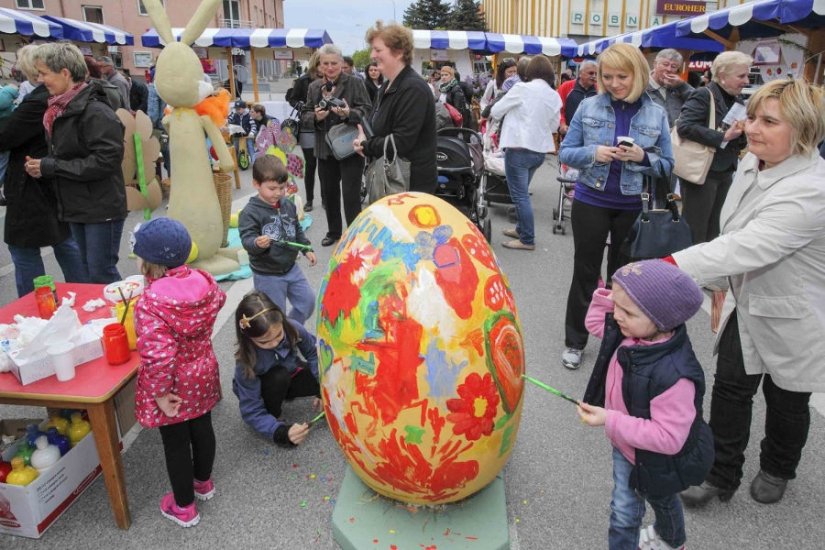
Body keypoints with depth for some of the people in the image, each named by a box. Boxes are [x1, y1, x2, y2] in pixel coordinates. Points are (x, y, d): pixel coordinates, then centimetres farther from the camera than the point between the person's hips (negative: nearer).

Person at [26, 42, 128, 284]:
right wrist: (42, 165, -1)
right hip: (76, 206, 9)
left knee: (102, 275, -2)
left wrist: (50, 167, -19)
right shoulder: (60, 109, 10)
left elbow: (106, 160, -24)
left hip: (102, 208, -9)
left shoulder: (95, 111, -17)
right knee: (89, 271, 17)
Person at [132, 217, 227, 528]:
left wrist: (161, 394, -19)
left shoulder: (149, 304, -30)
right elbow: (218, 300, 11)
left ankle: (184, 508, 31)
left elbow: (158, 356, -32)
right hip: (203, 373, 6)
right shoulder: (203, 281, -12)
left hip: (174, 385, -6)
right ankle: (203, 483, 48)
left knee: (175, 443, 13)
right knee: (202, 427, 24)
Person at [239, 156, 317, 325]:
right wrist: (257, 243, -46)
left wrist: (307, 249, 13)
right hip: (267, 274, -6)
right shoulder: (250, 212, -17)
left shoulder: (288, 205, 3)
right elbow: (247, 239, -26)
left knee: (308, 301, 15)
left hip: (290, 268, 6)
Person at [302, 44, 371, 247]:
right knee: (329, 192, 14)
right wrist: (316, 116, -13)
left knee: (351, 194, -4)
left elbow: (367, 110, -10)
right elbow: (305, 115, 9)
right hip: (325, 148, 5)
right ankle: (333, 231, 31)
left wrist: (349, 113, -29)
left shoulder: (355, 83, -3)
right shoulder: (314, 87, 10)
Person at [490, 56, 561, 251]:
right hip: (539, 150, 7)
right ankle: (521, 229, 32)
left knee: (520, 195, -1)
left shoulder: (522, 88, -11)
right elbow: (554, 126, 16)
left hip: (519, 149, -7)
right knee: (522, 192, 21)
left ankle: (527, 240, 2)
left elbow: (495, 111, -3)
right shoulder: (555, 96, 5)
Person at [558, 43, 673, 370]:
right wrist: (593, 153, -21)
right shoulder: (588, 107, -4)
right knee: (585, 273, 8)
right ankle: (574, 341, 22)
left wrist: (643, 157, -19)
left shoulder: (656, 114, -2)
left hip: (633, 206, 1)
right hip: (591, 202, -1)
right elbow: (565, 153, -1)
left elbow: (667, 165, 2)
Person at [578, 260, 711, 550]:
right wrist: (606, 296, -18)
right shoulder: (631, 332, -20)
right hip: (625, 447, 5)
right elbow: (594, 322, 1)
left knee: (662, 501, 29)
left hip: (656, 462, -5)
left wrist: (610, 421, -38)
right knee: (623, 512, 21)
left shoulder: (673, 375, -42)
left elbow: (668, 438, -36)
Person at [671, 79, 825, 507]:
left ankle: (777, 471, 43)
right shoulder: (754, 162, -6)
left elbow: (746, 247, -43)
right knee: (730, 388, 9)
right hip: (748, 303, 6)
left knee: (785, 400, 16)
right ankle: (721, 476, 26)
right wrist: (724, 282, 15)